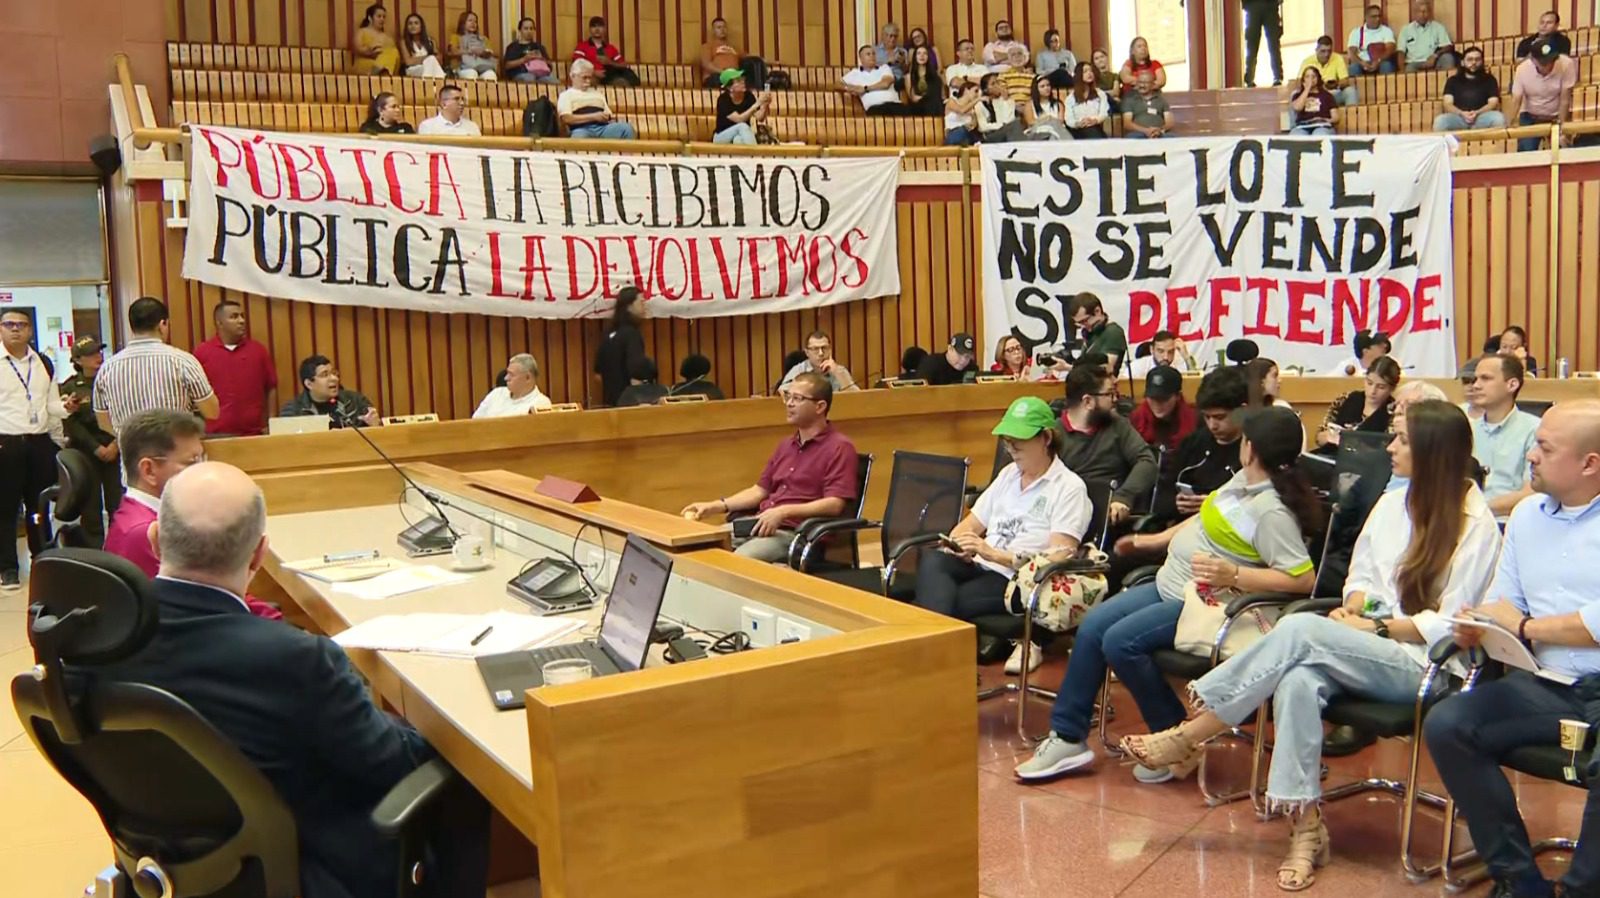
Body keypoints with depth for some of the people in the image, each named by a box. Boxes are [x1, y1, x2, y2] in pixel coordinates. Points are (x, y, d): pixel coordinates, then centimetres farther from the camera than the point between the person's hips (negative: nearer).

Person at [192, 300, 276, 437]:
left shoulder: (259, 350, 6)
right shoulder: (201, 352, 2)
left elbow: (271, 388, 9)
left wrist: (269, 425, 4)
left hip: (254, 433, 1)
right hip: (216, 434, -1)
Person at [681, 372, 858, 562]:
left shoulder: (839, 448, -4)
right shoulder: (786, 445, 23)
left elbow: (834, 504, -15)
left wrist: (783, 511, -25)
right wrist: (717, 506, 10)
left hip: (795, 533, -8)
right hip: (760, 525, 8)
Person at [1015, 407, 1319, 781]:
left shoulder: (1273, 511, -22)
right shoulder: (1245, 479, 6)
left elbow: (1303, 579, -27)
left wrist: (1233, 575, -33)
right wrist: (1157, 539, 27)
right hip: (1169, 586, 10)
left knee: (1120, 642, -23)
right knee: (1092, 626, -2)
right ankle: (1067, 738, 3)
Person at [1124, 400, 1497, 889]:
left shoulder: (1475, 524, -6)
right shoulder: (1392, 502, 14)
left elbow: (1449, 626, -9)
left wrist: (1377, 627, -13)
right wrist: (1353, 608, -2)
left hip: (1423, 664, -5)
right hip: (1368, 651, 5)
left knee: (1299, 630, -30)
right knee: (1298, 680, -31)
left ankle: (1189, 735, -23)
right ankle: (1305, 827, -30)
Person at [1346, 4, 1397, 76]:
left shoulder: (1387, 30, 8)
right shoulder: (1356, 32, 8)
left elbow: (1390, 49, -7)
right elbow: (1351, 52, -3)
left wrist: (1378, 61, -27)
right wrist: (1362, 62, -23)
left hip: (1381, 63, 0)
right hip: (1363, 64, 0)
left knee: (1387, 65, -33)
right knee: (1354, 67, -33)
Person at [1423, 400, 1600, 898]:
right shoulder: (1526, 514, 16)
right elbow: (1502, 602, 17)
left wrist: (1526, 627, -8)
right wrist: (1476, 628, -5)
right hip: (1543, 687, 6)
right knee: (1445, 724, -16)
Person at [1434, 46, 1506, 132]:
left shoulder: (1489, 80, 18)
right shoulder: (1453, 80, 18)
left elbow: (1493, 103, 6)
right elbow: (1448, 104, 6)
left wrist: (1477, 113, -16)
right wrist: (1461, 113, -17)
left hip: (1481, 117, 1)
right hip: (1458, 117, 0)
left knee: (1498, 118, -33)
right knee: (1440, 120, -34)